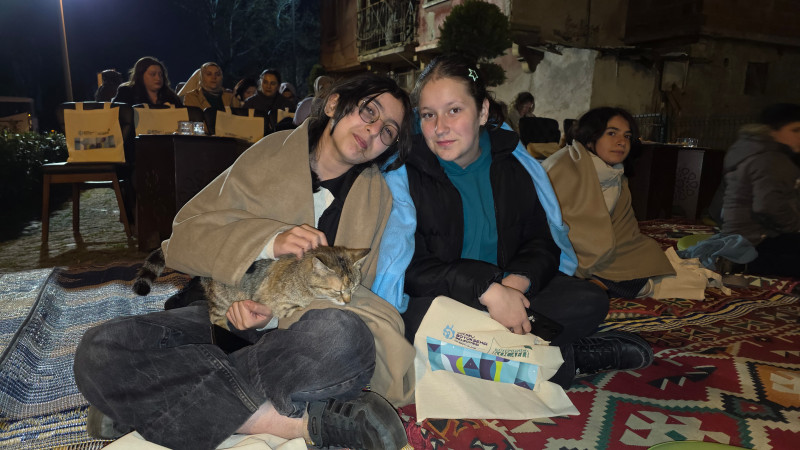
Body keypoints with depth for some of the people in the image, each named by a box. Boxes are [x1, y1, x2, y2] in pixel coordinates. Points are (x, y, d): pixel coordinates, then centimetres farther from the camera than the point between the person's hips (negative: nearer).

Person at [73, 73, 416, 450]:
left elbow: (345, 291, 1)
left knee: (344, 334, -37)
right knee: (99, 351, -25)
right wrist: (269, 241, -19)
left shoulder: (377, 198, 8)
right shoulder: (270, 155, 6)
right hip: (229, 312, 2)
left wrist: (276, 313, -18)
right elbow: (183, 238, -1)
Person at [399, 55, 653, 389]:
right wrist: (488, 289, -28)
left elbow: (542, 244, 5)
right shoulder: (408, 173, -11)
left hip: (507, 295, 3)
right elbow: (411, 267, -18)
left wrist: (517, 280, -18)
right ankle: (570, 358, -20)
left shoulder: (509, 165, 4)